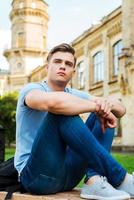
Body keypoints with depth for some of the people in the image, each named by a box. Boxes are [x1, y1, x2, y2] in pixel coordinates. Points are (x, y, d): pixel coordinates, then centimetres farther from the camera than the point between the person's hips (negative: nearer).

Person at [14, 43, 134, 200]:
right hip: (37, 175, -6)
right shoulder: (31, 89, -7)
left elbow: (121, 109, 5)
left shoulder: (74, 95, 11)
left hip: (68, 174, 6)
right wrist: (97, 106, -22)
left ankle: (95, 181, -24)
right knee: (63, 112, -27)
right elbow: (54, 102, -34)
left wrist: (109, 103, -20)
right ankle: (120, 179, -23)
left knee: (101, 116, -1)